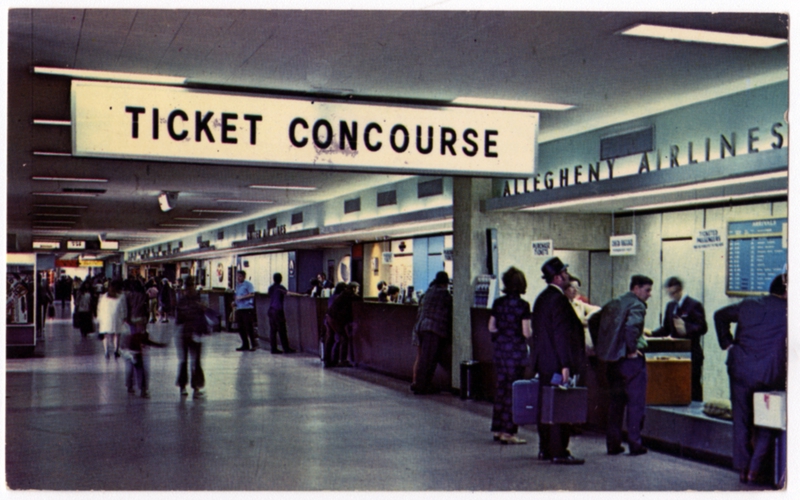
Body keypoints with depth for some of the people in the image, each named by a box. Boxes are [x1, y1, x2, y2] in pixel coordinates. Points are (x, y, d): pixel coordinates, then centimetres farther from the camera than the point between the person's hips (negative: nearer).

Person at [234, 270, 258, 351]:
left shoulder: (248, 284, -5)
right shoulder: (237, 285, 18)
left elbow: (252, 294, -15)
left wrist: (242, 297, -19)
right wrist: (235, 301, 9)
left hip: (247, 308, -8)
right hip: (239, 308, 8)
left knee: (249, 327, -7)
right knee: (241, 328, 7)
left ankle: (254, 345, 0)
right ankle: (245, 345, 16)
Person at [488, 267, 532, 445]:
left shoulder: (498, 303, 3)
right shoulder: (523, 305, -12)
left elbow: (491, 327, 7)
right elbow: (526, 332, -13)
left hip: (500, 349, 5)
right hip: (516, 351, -5)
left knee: (500, 387, 13)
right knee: (513, 390, 1)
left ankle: (498, 429, 20)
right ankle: (508, 432, 3)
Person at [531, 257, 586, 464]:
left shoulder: (541, 298, 14)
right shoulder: (558, 300, -16)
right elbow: (562, 334, -20)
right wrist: (565, 365, -21)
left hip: (543, 362, 10)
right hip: (557, 363, -10)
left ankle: (545, 449, 20)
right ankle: (559, 452, -2)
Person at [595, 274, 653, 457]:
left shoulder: (613, 304, 13)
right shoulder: (637, 305, -11)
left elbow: (602, 327, 13)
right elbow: (630, 327, -28)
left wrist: (604, 351, 13)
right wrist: (632, 350, -17)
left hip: (613, 359, 7)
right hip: (632, 360, -7)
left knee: (615, 402, 13)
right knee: (635, 402, 2)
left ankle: (613, 443, 15)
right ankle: (635, 443, 4)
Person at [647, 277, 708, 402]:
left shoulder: (694, 305, -7)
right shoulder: (670, 306, 15)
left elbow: (702, 328, -13)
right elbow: (666, 329, 18)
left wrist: (686, 329, -30)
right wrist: (651, 334, 2)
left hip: (691, 354, -7)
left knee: (693, 386, -5)